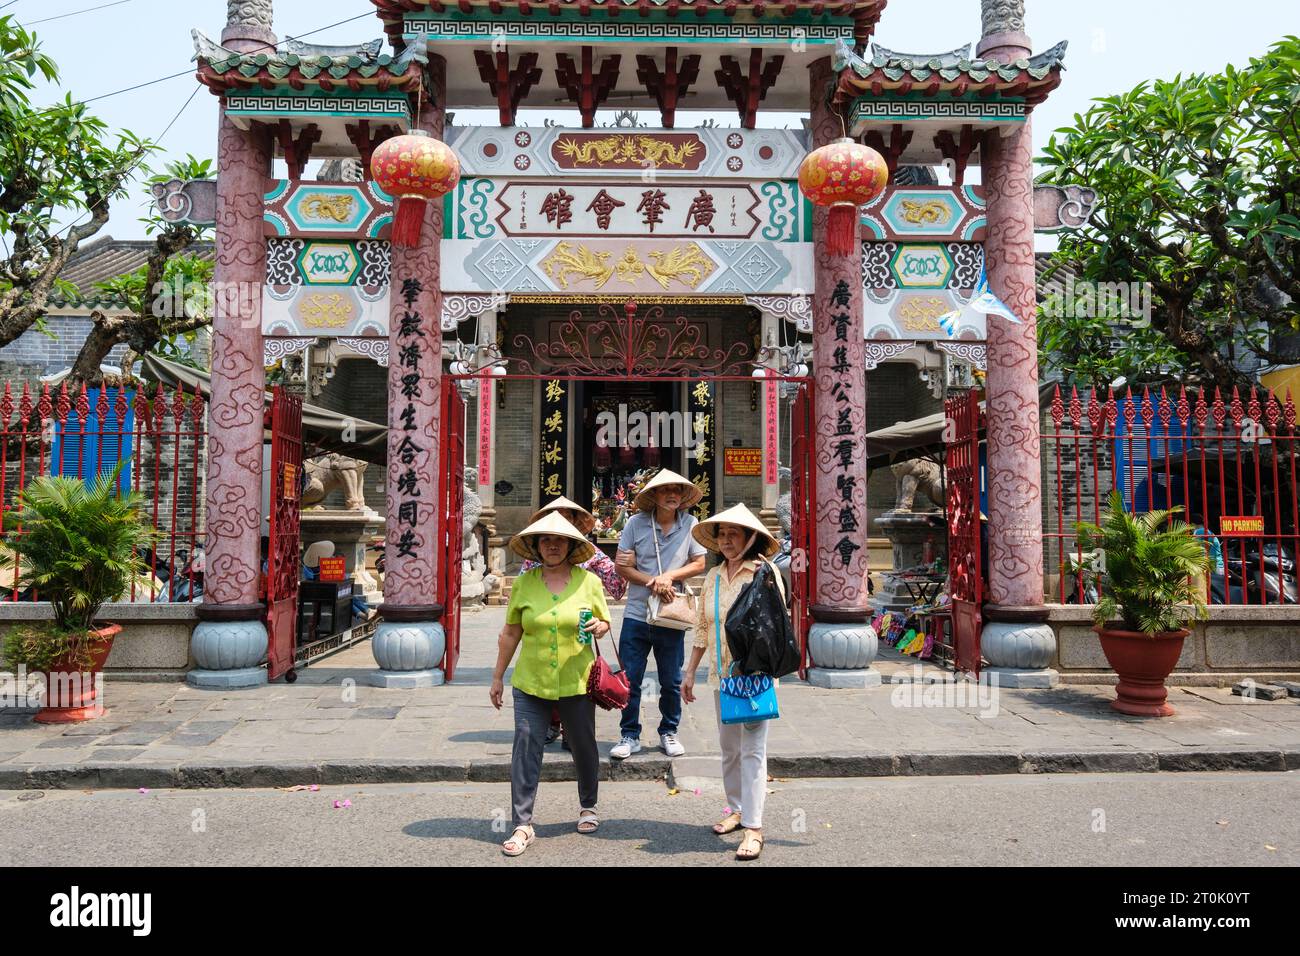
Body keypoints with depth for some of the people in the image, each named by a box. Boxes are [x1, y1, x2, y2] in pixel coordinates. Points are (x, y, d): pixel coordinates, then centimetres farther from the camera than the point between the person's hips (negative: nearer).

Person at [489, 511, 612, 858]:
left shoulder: (589, 581, -1)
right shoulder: (523, 583, 0)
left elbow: (604, 623, 10)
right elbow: (510, 634, 6)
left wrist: (599, 628, -14)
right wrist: (497, 677, 8)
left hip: (576, 682, 0)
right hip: (531, 682, 0)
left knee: (584, 746, 13)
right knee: (526, 748, -3)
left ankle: (588, 806, 38)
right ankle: (522, 825, 7)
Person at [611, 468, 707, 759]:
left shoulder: (690, 524, 0)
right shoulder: (636, 523, -4)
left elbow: (698, 563, 3)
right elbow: (622, 566, -4)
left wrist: (669, 576, -13)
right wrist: (652, 582, -16)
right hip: (636, 614, -1)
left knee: (671, 681, 11)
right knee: (629, 679, 2)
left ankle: (668, 732, 29)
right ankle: (630, 735, 17)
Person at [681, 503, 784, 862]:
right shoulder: (713, 576, 9)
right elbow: (702, 628, 14)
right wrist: (690, 671, 13)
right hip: (721, 673, 6)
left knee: (752, 749, -5)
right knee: (728, 747, 15)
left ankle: (753, 828, -2)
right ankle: (736, 809, 30)